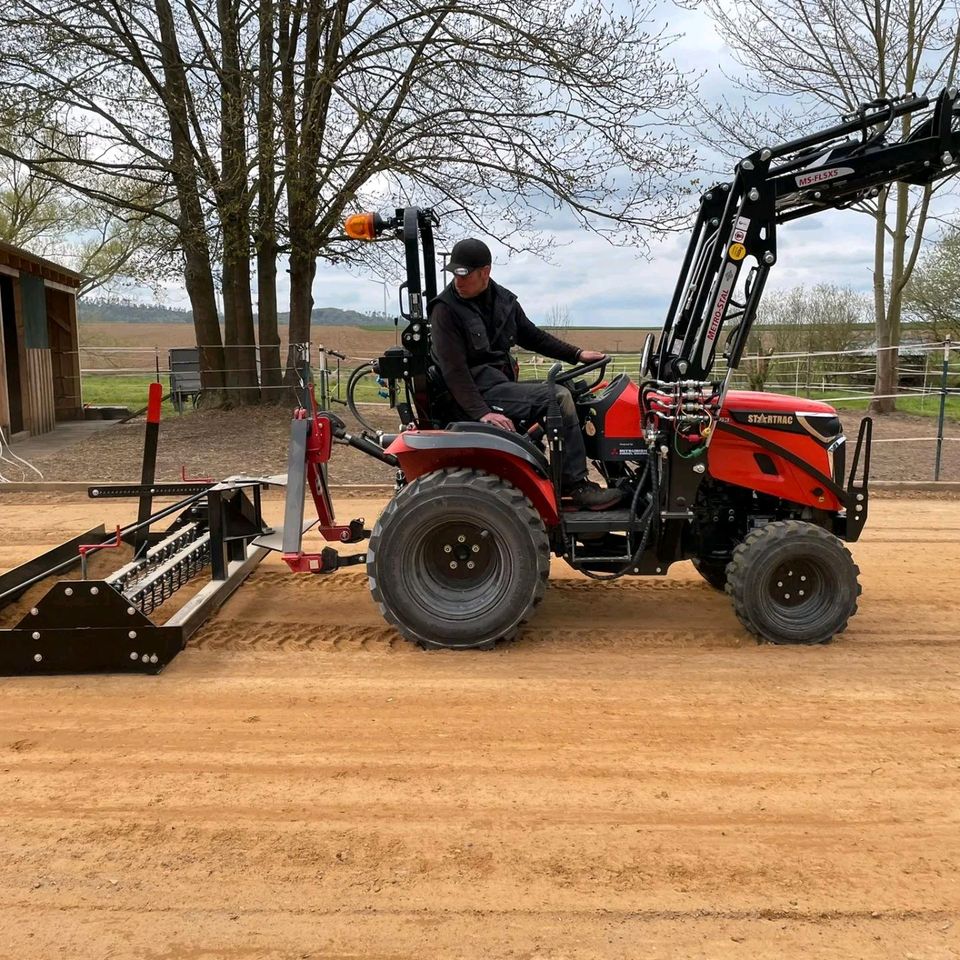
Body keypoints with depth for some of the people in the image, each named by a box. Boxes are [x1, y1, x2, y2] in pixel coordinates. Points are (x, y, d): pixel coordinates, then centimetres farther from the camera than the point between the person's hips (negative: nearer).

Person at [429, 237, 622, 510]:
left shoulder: (503, 300, 11)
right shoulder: (445, 310, -11)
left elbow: (532, 336, 22)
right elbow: (454, 370, -18)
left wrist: (576, 354, 14)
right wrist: (482, 412, -27)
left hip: (504, 383, 8)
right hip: (480, 392, -8)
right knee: (559, 397, -20)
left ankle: (565, 478, 3)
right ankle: (576, 484, -14)